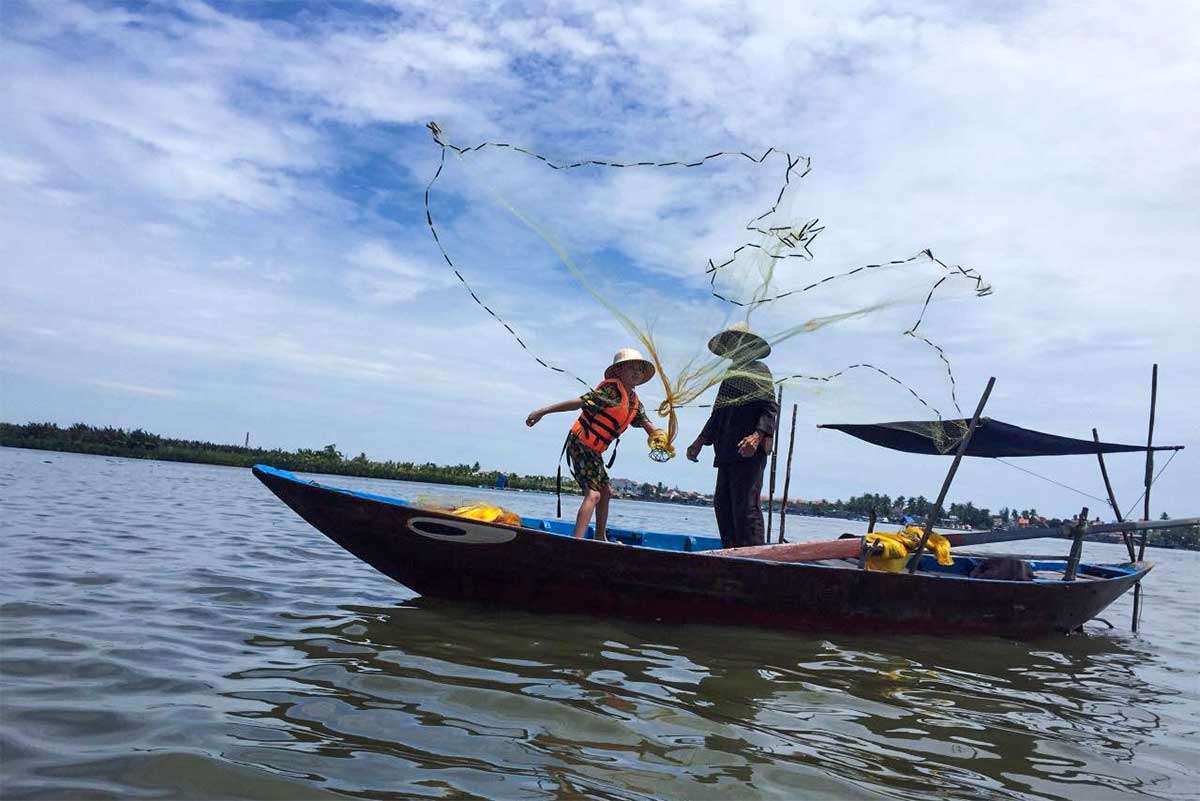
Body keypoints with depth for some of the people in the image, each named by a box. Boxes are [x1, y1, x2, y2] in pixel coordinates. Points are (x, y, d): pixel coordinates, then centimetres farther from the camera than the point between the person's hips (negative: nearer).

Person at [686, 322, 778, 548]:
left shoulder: (759, 370, 0)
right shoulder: (730, 375, 25)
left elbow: (770, 408, -11)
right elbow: (718, 415, 29)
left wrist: (757, 436, -26)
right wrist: (699, 442, 24)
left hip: (749, 452, -9)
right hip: (728, 452, 9)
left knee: (746, 504, -13)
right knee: (722, 503, 7)